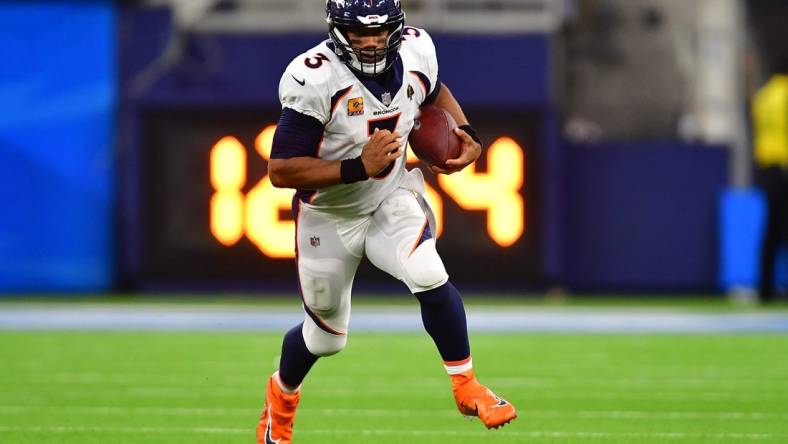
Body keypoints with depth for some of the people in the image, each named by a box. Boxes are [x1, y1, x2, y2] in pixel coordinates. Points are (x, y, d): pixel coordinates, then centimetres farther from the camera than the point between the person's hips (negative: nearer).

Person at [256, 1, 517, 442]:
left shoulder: (415, 52, -14)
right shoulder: (316, 80, -30)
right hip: (329, 219, -2)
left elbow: (435, 92, 13)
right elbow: (281, 171, -29)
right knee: (326, 337, 13)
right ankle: (281, 394, 47)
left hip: (391, 199, 2)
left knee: (429, 276, -28)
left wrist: (467, 136, -5)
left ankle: (466, 385, -9)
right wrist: (358, 167, -38)